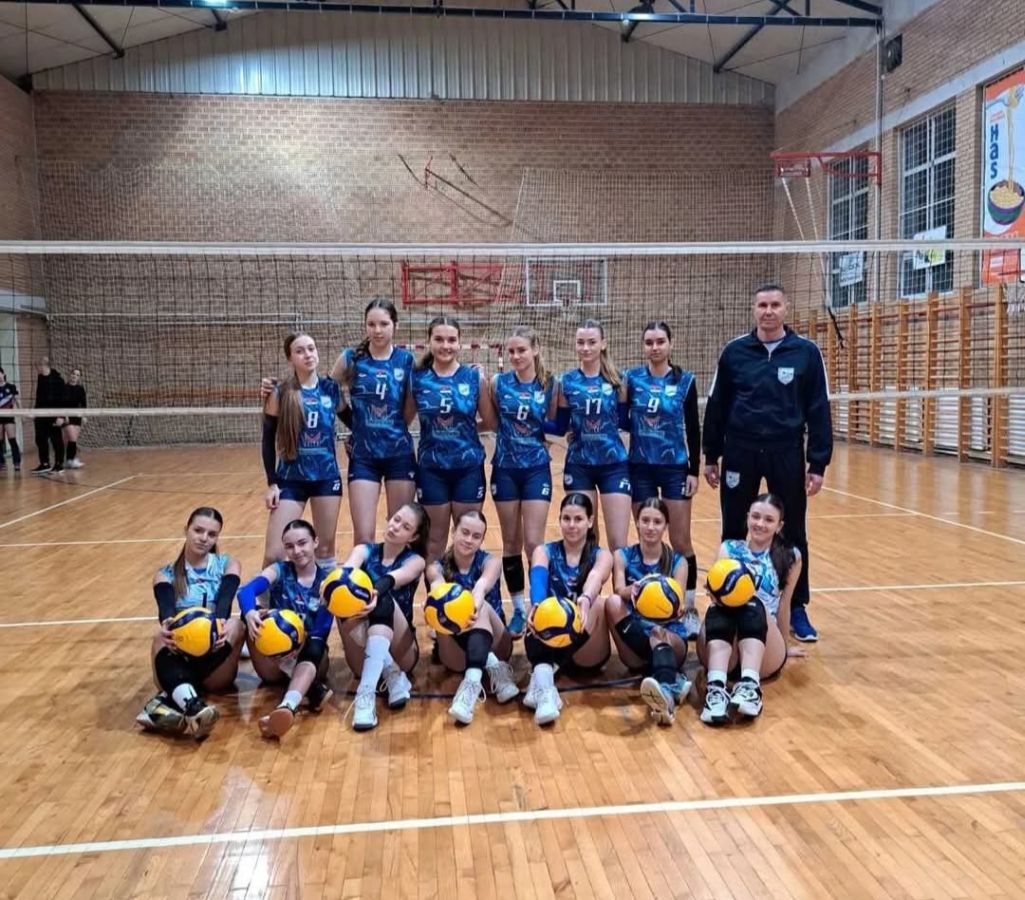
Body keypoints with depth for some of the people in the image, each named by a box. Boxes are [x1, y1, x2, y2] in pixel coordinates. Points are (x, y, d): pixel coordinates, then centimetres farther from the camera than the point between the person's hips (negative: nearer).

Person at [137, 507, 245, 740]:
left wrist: (221, 625, -36)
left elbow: (225, 602, -11)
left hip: (215, 667, 0)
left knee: (236, 625, -31)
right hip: (177, 661, 0)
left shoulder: (228, 565, 10)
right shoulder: (165, 575, 9)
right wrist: (166, 626, -39)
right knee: (161, 636, -33)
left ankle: (168, 702, -44)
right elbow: (166, 609, -13)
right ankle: (191, 705, -62)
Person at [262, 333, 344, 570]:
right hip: (290, 479, -2)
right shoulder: (280, 394, -6)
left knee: (326, 547, 12)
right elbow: (268, 441, -1)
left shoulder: (331, 388, 0)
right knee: (274, 554, -5)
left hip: (327, 476, 2)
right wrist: (271, 483, -5)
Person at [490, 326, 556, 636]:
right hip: (505, 469, 1)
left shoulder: (550, 385, -3)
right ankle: (519, 609, 21)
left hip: (536, 469, -1)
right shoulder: (498, 382, -2)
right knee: (511, 542, 9)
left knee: (533, 543, -4)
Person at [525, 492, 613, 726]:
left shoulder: (601, 555, 4)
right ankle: (543, 671, -58)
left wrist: (585, 600, -47)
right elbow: (538, 580, -19)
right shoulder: (544, 551, 6)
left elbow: (595, 579, -22)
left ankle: (543, 673, -45)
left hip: (587, 653, 0)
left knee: (598, 603, -30)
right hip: (550, 640, 0)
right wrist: (537, 607, -43)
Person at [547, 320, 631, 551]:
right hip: (579, 466, 1)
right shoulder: (567, 382, 1)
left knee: (618, 542, 0)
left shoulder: (617, 380, 0)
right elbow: (560, 427, 4)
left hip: (614, 465, -1)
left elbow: (625, 420, 5)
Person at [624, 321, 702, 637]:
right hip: (640, 468, 1)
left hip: (675, 468, -1)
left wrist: (694, 470, -3)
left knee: (681, 542, 0)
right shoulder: (631, 378, 0)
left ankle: (689, 609, 13)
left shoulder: (685, 381, -1)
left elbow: (693, 429, 0)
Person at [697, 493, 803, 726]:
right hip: (721, 646, 0)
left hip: (766, 654, 0)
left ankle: (749, 686, -50)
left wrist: (784, 646, 24)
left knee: (754, 604, -31)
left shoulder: (790, 557, 13)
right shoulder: (729, 549, 14)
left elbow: (784, 603, 17)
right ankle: (716, 688, -51)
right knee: (719, 606, -32)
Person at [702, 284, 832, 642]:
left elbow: (819, 410, 0)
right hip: (740, 452, 1)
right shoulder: (734, 351, 2)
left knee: (793, 533, 8)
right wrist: (711, 456, 4)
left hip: (786, 453, 0)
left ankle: (797, 608, 22)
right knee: (733, 532, 8)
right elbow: (716, 406, 6)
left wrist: (818, 464, -4)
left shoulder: (807, 353, -1)